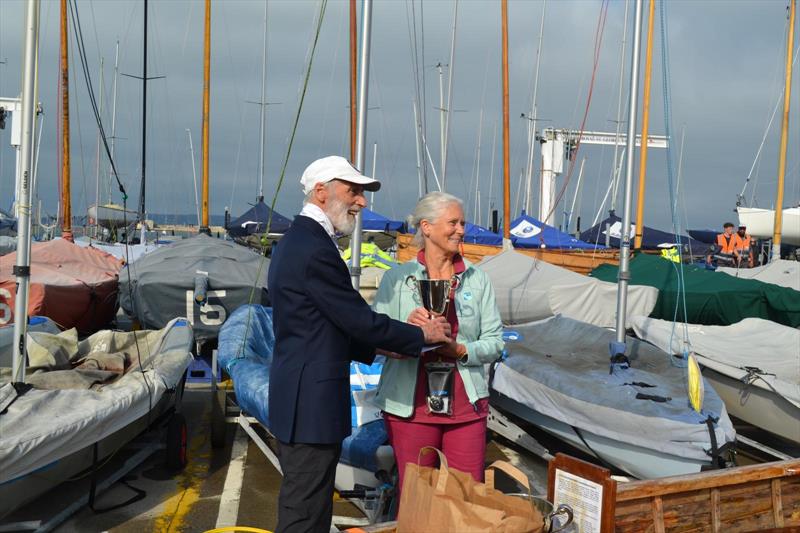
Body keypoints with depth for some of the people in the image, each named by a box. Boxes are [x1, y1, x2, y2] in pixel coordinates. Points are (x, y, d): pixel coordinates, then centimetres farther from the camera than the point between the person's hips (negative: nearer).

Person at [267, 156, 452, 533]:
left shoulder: (295, 241, 13)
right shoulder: (316, 250, -20)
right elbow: (360, 319, -19)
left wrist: (375, 346, 13)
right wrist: (422, 334, -4)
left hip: (296, 399, 11)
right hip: (312, 403, -11)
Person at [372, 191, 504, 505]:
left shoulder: (477, 280, 8)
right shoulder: (397, 278, 2)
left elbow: (495, 341, 4)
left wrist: (461, 350, -14)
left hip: (465, 405, 2)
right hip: (410, 405, -1)